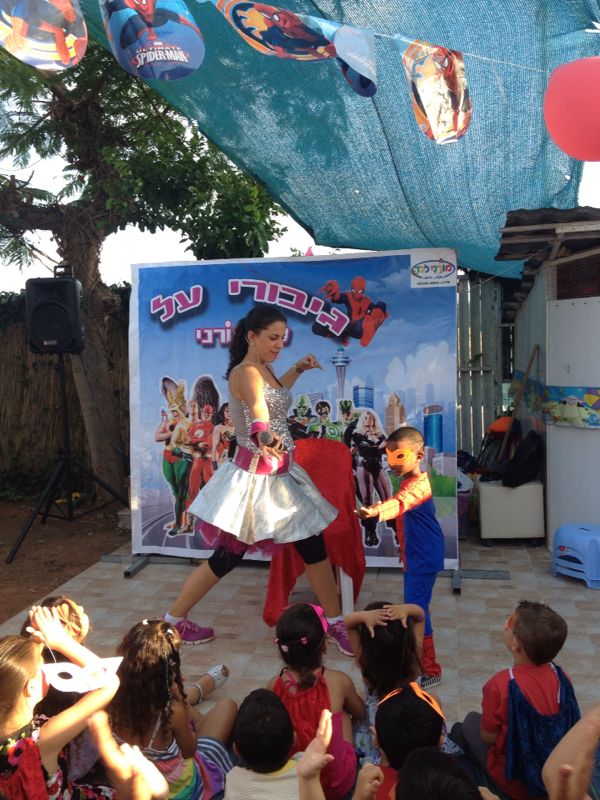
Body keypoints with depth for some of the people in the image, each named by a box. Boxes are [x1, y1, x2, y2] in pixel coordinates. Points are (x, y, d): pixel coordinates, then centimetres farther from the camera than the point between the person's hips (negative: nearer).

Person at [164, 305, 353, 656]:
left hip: (281, 474, 10)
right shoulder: (245, 371, -19)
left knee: (313, 543, 12)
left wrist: (297, 370, 27)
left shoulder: (264, 369, 9)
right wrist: (264, 435, -62)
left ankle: (336, 623, 25)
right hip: (255, 476, -9)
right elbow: (257, 404, -44)